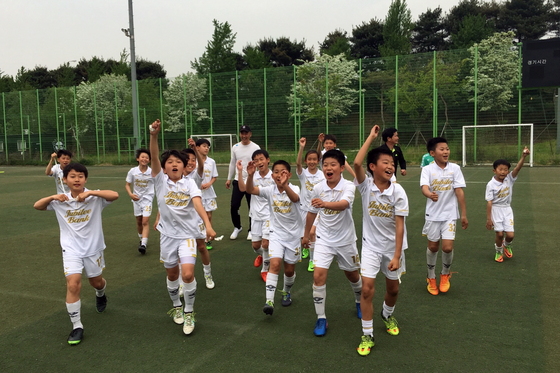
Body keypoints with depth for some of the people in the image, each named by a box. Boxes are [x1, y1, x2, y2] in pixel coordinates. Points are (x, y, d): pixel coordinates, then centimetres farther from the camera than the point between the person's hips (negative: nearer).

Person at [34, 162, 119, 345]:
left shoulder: (94, 197, -13)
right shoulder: (61, 201, -3)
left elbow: (114, 195, -29)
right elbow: (37, 206, 2)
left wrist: (90, 192, -36)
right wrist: (53, 197, -17)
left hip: (93, 248, 0)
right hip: (71, 249, 0)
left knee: (96, 282, 18)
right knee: (73, 285, -15)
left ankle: (100, 295, 57)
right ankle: (77, 326, -1)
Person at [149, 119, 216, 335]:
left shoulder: (189, 183, -5)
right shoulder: (160, 180, -4)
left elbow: (198, 203, -20)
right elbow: (154, 157, -19)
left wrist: (208, 225, -35)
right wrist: (153, 135, -35)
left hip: (188, 233, -2)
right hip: (168, 234, 2)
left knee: (188, 274, -14)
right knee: (172, 274, 15)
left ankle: (189, 313, 7)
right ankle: (176, 307, 40)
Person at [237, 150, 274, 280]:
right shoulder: (253, 176, -3)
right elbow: (242, 189, -18)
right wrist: (240, 172, -26)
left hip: (269, 214, -3)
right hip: (256, 214, 3)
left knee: (266, 243, -12)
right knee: (255, 244, 11)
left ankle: (265, 270, 11)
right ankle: (260, 255, 48)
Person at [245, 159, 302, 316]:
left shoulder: (294, 189, -13)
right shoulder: (270, 190, -6)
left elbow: (295, 198, -38)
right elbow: (250, 190, -21)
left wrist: (285, 185, -58)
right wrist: (250, 175, -40)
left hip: (293, 235, 0)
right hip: (277, 234, 1)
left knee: (289, 269, 11)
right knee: (275, 263, -20)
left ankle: (287, 292, 40)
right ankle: (269, 301, -20)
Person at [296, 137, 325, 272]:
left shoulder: (322, 175, -7)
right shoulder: (303, 173, -8)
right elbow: (298, 163, -28)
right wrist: (301, 147, -39)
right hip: (305, 207, 1)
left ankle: (312, 259, 7)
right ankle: (306, 248, 47)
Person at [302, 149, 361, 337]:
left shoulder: (348, 186, -19)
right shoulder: (318, 188, -10)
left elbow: (344, 204, -42)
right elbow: (312, 212, 7)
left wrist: (325, 204, -60)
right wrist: (306, 234, 17)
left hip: (345, 240, -1)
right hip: (324, 239, 1)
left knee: (352, 274, 18)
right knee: (318, 276, -12)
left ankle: (359, 302, 49)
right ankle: (321, 319, 3)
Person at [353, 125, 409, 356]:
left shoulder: (398, 192, -15)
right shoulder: (365, 185, -13)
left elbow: (399, 226, -15)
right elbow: (356, 163, -33)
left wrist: (397, 256, -18)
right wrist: (371, 137, -27)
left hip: (392, 246, 1)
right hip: (371, 245, -1)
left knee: (393, 289, 15)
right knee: (367, 288, -9)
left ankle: (388, 315, 49)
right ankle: (367, 335, 7)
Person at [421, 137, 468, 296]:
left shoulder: (455, 168, -4)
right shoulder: (427, 169, -9)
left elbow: (459, 192, -3)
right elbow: (424, 187, -25)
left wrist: (464, 214, -3)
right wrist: (430, 194, -49)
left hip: (449, 214, 0)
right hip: (433, 215, 0)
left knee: (447, 247, -7)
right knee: (433, 247, 10)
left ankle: (445, 274, 23)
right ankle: (431, 278, 32)